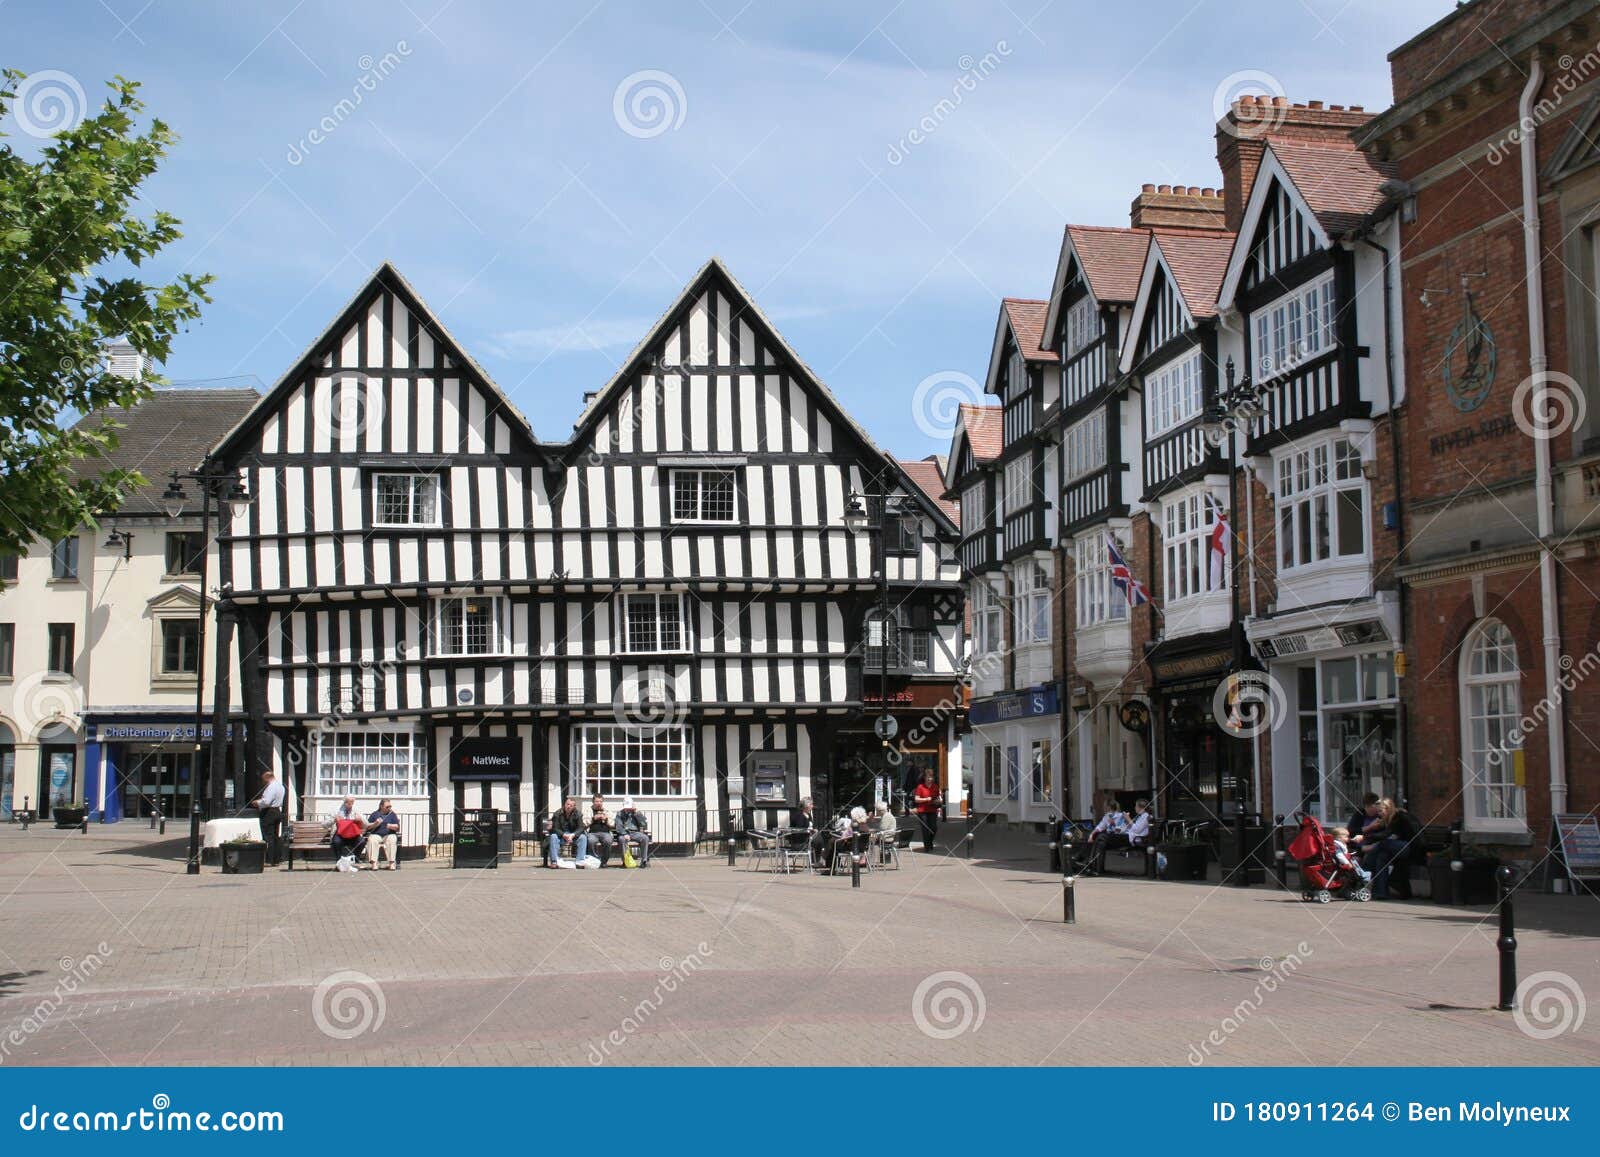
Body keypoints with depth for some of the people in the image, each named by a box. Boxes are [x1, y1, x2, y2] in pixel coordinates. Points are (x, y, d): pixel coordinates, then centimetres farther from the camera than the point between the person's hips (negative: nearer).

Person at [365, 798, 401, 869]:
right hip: (376, 835, 0)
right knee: (372, 840, -33)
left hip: (389, 835, 0)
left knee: (392, 840, -34)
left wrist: (391, 826, -15)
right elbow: (367, 827, 10)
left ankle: (391, 863, -36)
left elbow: (397, 827, 6)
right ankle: (373, 863, -38)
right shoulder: (374, 814, 14)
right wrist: (375, 824, -9)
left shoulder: (392, 814, 14)